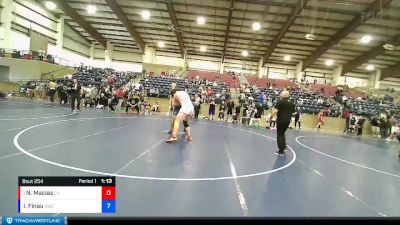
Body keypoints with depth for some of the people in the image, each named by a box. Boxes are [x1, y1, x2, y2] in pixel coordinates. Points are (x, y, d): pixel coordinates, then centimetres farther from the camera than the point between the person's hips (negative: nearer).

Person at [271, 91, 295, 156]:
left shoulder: (280, 102, -10)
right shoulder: (292, 104, 11)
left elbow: (275, 111, -19)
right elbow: (292, 113, 15)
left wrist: (271, 117, -8)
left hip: (281, 120, -6)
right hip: (288, 121, 6)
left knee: (280, 135, 2)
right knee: (282, 133, 23)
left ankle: (281, 151, 4)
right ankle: (283, 147, 23)